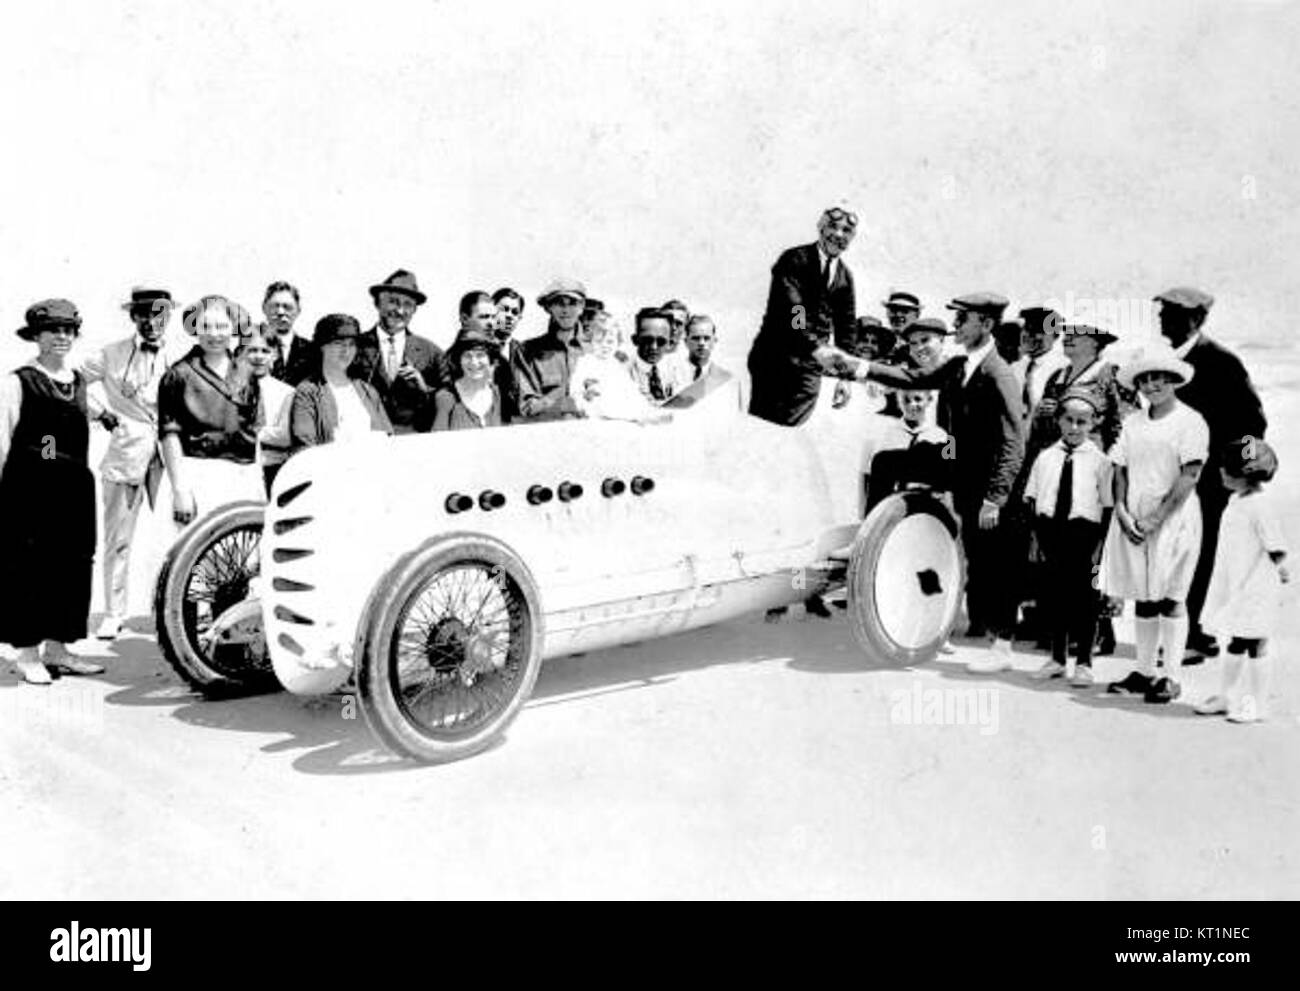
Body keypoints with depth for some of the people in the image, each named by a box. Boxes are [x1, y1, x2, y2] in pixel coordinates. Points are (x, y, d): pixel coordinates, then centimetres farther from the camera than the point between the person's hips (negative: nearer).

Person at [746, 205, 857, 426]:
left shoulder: (845, 276, 12)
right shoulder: (794, 260, -6)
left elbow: (846, 328, 16)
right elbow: (789, 310, -19)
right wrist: (816, 348, -32)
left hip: (811, 366, 4)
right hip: (775, 359, -4)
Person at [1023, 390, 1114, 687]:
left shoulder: (1099, 460, -2)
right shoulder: (1045, 457, 8)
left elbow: (1107, 505, -3)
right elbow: (1032, 498, 9)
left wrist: (1100, 543, -8)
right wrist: (1038, 534, 2)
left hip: (1083, 531, -3)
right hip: (1050, 529, 3)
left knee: (1083, 597, 3)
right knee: (1052, 594, 9)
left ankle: (1083, 663, 14)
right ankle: (1057, 659, 23)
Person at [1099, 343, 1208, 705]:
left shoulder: (1190, 421, -5)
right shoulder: (1132, 423, 11)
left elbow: (1189, 477, -11)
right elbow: (1121, 471, 10)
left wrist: (1156, 518, -16)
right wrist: (1122, 511, -6)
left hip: (1173, 518, -5)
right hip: (1133, 520, 5)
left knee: (1170, 599, -1)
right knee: (1144, 599, 10)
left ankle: (1171, 677, 5)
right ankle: (1144, 671, 18)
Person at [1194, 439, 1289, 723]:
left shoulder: (1262, 506, -19)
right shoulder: (1235, 501, 9)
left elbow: (1278, 551, -18)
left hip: (1255, 590, -8)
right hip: (1233, 587, 8)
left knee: (1255, 646, 3)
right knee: (1234, 644, 16)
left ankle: (1257, 704, 13)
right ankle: (1225, 697, 26)